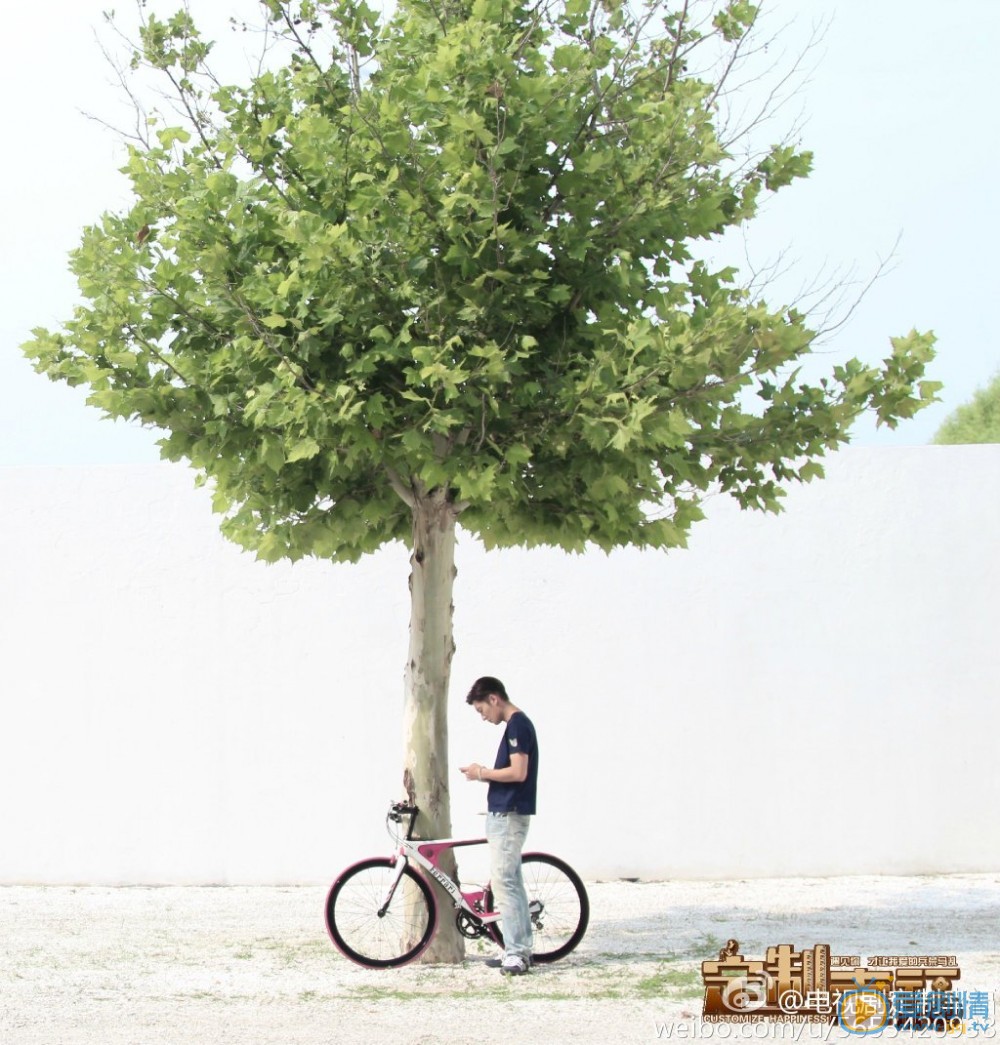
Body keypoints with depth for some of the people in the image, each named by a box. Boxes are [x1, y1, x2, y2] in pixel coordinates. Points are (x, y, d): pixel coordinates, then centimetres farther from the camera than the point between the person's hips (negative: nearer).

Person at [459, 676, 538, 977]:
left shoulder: (517, 724, -14)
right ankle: (520, 949, 14)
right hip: (505, 814, 11)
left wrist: (482, 773, -11)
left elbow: (518, 772, -22)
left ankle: (517, 952, -13)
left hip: (509, 815, -11)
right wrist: (485, 775, 8)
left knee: (503, 881, -12)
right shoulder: (517, 724, 17)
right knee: (511, 882, 11)